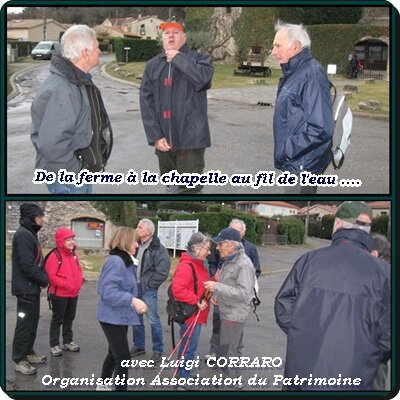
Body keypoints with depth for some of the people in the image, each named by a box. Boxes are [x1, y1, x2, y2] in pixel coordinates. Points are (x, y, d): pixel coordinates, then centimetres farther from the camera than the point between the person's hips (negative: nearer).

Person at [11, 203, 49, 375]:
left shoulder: (30, 234, 14)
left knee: (32, 322, 17)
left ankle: (28, 353, 27)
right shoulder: (23, 235, -19)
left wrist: (43, 277, 3)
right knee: (24, 323, -3)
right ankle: (19, 360, 4)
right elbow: (27, 265, -24)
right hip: (26, 288, -10)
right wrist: (44, 279, -12)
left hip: (32, 287, 10)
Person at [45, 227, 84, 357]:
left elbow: (78, 270, 18)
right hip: (59, 294, -8)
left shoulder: (73, 255, 8)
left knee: (69, 318, 17)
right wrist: (66, 285, -23)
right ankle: (54, 345, 8)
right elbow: (51, 276, -23)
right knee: (57, 319, 1)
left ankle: (68, 341, 29)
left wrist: (79, 282, 0)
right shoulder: (54, 256, -18)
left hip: (73, 294, 8)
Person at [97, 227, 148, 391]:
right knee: (123, 358, -9)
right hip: (113, 317, -11)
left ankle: (103, 385, 41)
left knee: (115, 353, 23)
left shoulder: (125, 261, 9)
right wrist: (132, 300, -34)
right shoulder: (115, 262, -23)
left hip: (120, 316, 11)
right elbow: (108, 292, -30)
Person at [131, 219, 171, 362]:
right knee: (136, 318, 14)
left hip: (148, 289, -7)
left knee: (153, 319, -3)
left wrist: (149, 283, -13)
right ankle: (139, 346, 27)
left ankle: (158, 350, 6)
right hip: (135, 286, 7)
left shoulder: (157, 248, -13)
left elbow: (163, 270, -16)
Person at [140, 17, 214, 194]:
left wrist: (178, 58, -12)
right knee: (170, 187, 19)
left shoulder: (199, 59, 1)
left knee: (189, 190, -7)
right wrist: (155, 136, -7)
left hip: (190, 139, -4)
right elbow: (146, 102, 3)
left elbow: (202, 78, -23)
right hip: (163, 140, 5)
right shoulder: (153, 65, 10)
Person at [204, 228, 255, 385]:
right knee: (225, 348, 21)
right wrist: (217, 295, 5)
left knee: (228, 350, 1)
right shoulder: (229, 261, 8)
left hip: (234, 314, -9)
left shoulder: (244, 264, -22)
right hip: (226, 311, 9)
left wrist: (217, 286, -28)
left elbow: (244, 293, -27)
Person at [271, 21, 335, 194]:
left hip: (303, 164, -10)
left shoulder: (311, 74, -20)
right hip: (294, 162, 10)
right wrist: (285, 150, 13)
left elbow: (320, 128, -27)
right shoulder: (294, 73, 11)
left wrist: (288, 149, -19)